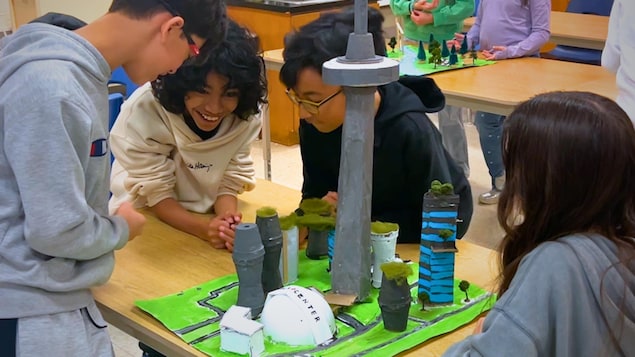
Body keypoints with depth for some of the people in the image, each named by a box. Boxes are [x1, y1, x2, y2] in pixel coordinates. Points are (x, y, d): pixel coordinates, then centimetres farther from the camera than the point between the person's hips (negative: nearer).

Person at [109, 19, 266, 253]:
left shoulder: (245, 117, -18)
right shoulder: (144, 110, -26)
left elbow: (228, 183, -11)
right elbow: (157, 194, -20)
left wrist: (228, 220, -32)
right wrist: (204, 228, -37)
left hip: (204, 216, 3)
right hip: (145, 219, -3)